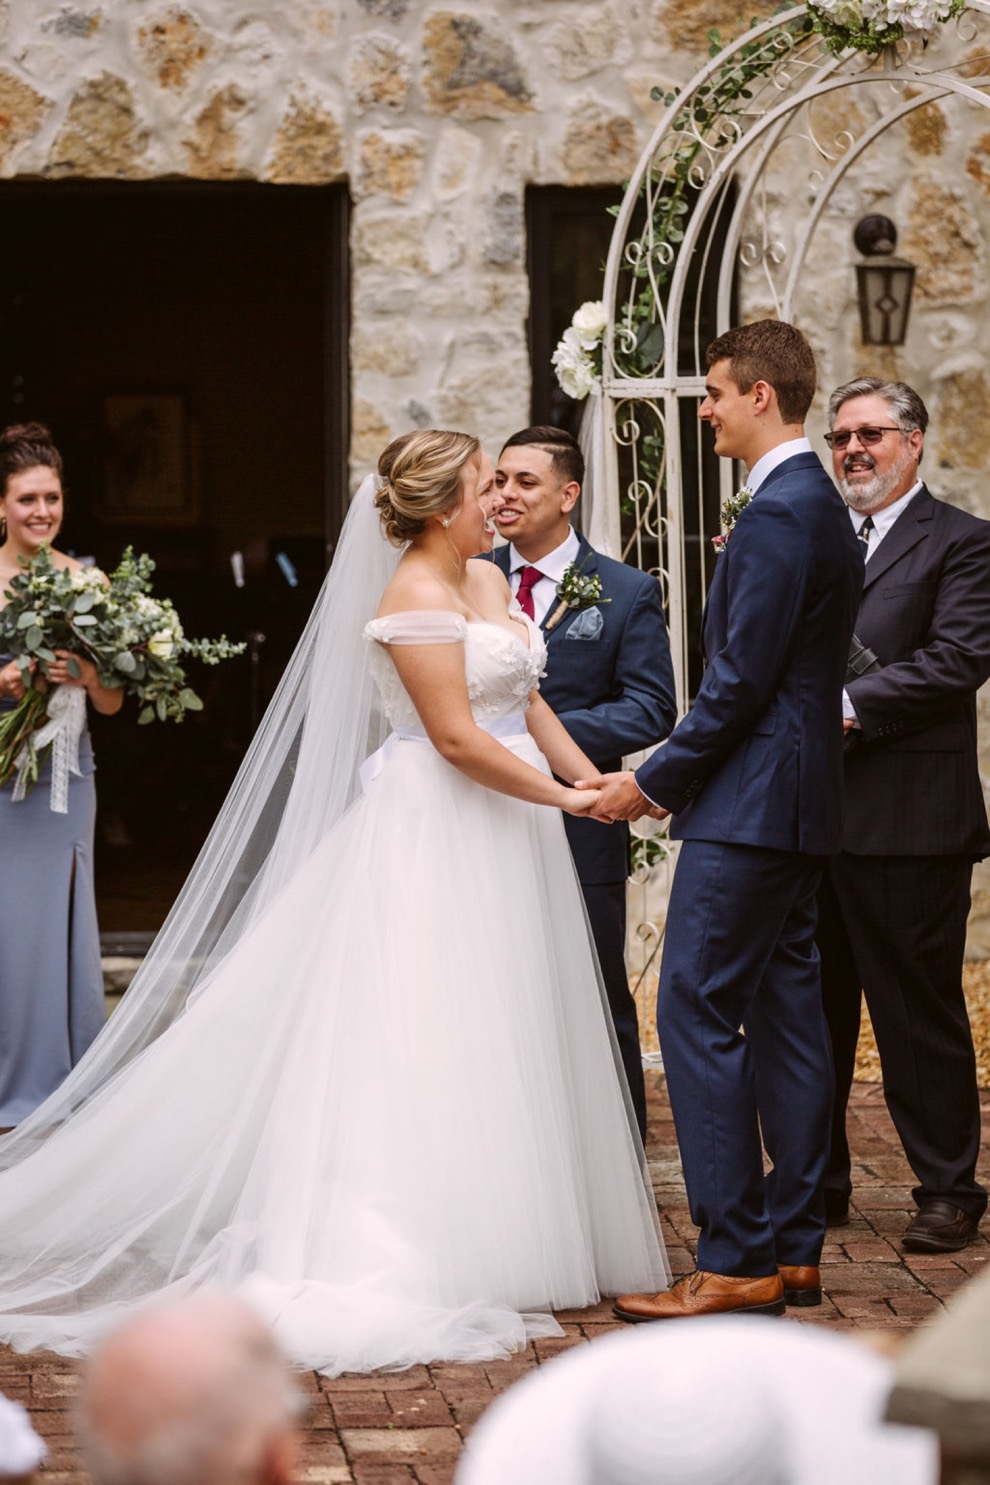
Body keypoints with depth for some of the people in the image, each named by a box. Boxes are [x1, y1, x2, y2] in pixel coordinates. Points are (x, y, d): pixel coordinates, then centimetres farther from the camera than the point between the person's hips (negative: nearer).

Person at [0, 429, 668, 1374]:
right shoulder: (414, 599, -16)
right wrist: (561, 799, -15)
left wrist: (591, 776, 1)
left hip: (499, 835, 9)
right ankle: (408, 1259, -5)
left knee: (500, 1041, 11)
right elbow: (457, 738, -21)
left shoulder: (489, 581, 13)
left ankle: (513, 1241, 18)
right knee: (426, 1039, -8)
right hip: (438, 837, -9)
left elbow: (525, 701, 15)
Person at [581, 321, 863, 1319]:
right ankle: (792, 1250, 16)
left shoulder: (779, 515, -16)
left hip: (751, 805, -11)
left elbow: (742, 680, -19)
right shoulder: (819, 505, 17)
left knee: (697, 1014, -10)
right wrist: (681, 775, 18)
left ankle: (735, 1261, -10)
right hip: (798, 801, 11)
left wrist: (655, 781, -11)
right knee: (785, 1014, 11)